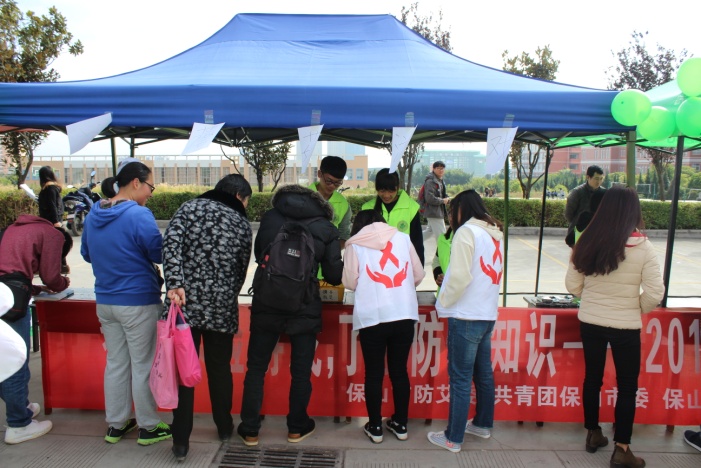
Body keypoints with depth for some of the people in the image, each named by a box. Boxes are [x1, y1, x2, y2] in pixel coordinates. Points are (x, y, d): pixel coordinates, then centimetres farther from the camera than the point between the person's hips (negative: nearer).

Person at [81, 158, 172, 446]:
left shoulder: (93, 214, 5)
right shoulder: (139, 215, -19)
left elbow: (87, 254, 16)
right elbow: (160, 255, -16)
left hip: (105, 301, 7)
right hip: (138, 302, -7)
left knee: (115, 363, 17)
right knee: (143, 366, 5)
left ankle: (115, 425, 28)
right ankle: (148, 427, 18)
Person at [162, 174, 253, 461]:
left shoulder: (191, 207, 5)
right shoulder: (242, 224, 7)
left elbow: (171, 242, -12)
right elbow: (241, 270, 11)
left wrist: (175, 283, -18)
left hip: (185, 301, 0)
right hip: (221, 308, 1)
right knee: (220, 368, 18)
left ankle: (181, 441, 15)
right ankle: (224, 428, 34)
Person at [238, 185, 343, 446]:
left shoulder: (270, 217, 4)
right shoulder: (326, 228, 0)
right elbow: (334, 276, 0)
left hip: (266, 304, 1)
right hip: (305, 308, 0)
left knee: (256, 368, 14)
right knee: (301, 371, 15)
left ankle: (250, 430, 21)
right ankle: (297, 428, 29)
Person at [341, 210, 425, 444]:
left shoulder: (355, 244, 3)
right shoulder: (402, 238, 8)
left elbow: (350, 282, 1)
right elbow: (419, 275, 10)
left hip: (372, 317, -2)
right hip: (404, 315, 3)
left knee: (374, 373, 10)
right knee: (399, 370, 15)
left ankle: (375, 427, 19)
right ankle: (400, 424, 25)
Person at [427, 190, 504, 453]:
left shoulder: (467, 231, -13)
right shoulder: (494, 234, 12)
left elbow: (460, 276, -20)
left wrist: (443, 302, -5)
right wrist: (448, 281, 18)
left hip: (466, 316, -8)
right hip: (488, 313, 8)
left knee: (460, 378, -1)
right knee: (483, 373, 19)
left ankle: (453, 438, 8)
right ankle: (483, 424, 33)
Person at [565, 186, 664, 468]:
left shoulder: (586, 244, -6)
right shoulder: (643, 248, -15)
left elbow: (572, 286, -1)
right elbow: (654, 294, -14)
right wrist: (637, 308, 5)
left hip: (589, 322, 3)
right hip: (625, 326, -3)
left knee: (592, 377, 18)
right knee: (627, 386, 11)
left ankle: (593, 434, 34)